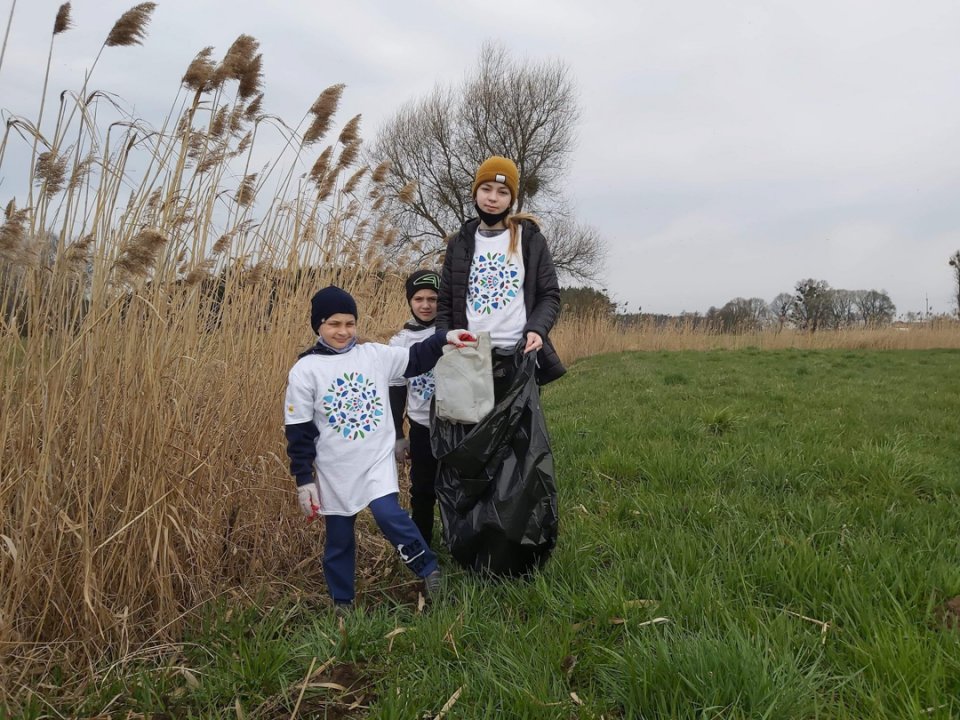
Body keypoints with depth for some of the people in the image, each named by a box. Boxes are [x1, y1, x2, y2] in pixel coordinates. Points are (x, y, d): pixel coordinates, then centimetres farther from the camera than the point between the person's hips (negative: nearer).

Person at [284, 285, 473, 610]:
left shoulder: (374, 354, -1)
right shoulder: (304, 370, -6)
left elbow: (415, 359, 8)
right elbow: (299, 431, -5)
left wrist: (444, 338, -9)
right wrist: (304, 480, -5)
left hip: (377, 460, 0)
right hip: (335, 470, 0)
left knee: (388, 513, -20)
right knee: (339, 538, 10)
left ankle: (429, 569, 1)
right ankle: (342, 602, 29)